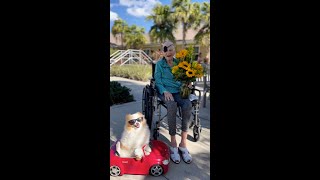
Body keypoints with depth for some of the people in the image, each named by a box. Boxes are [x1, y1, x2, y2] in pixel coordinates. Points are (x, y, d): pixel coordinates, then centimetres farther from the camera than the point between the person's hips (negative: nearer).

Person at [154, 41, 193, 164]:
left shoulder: (179, 63, 15)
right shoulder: (159, 64, 8)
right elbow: (157, 80, 0)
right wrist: (165, 91, -17)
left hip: (178, 91, 3)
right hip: (165, 91, -2)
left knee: (188, 105, -30)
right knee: (172, 106, -36)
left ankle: (183, 143, -22)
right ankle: (173, 143, -25)